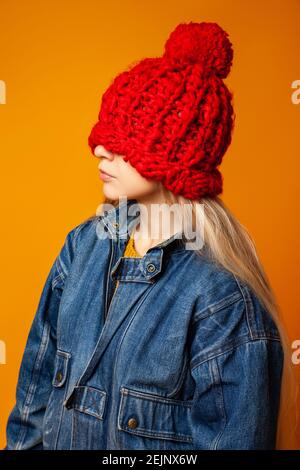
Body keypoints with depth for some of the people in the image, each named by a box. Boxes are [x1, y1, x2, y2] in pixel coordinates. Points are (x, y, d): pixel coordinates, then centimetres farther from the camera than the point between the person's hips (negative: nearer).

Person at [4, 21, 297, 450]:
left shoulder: (222, 293, -27)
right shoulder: (84, 245, -8)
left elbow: (232, 437, -20)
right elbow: (40, 370, 2)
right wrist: (24, 441, 5)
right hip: (56, 439, 6)